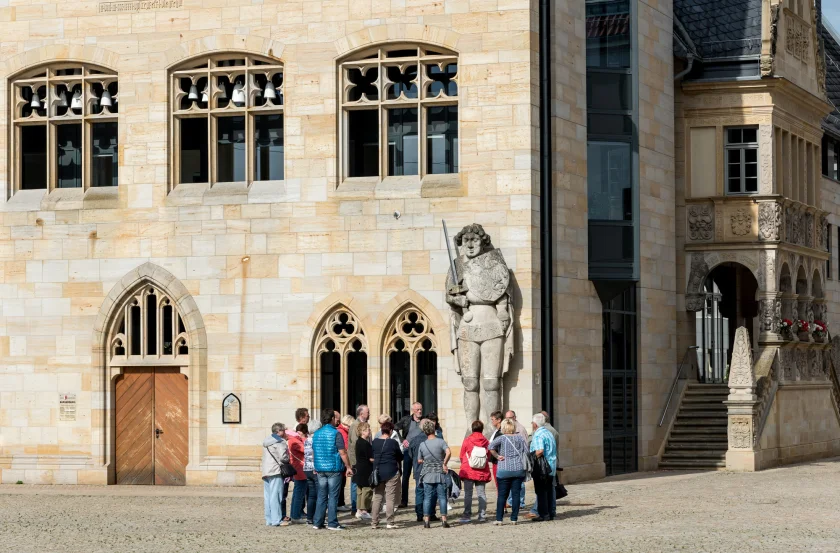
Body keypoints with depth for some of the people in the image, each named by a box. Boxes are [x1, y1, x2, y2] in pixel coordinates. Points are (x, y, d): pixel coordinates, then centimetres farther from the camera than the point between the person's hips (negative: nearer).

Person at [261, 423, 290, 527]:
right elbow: (283, 457, -16)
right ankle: (276, 520, -10)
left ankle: (268, 520, 12)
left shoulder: (266, 442, 18)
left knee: (267, 496, 9)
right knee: (275, 496, -8)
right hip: (276, 471, -8)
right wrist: (288, 460, 2)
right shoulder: (280, 442, -8)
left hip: (265, 471, 8)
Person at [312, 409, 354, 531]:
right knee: (333, 497, -1)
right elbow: (342, 453, -12)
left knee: (321, 496, 10)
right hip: (334, 469, -5)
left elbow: (313, 452, 15)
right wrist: (348, 467, -4)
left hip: (320, 469, 5)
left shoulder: (316, 434, 8)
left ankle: (317, 522, 10)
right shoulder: (336, 433, -11)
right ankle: (332, 523, 0)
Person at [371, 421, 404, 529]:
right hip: (391, 472, -4)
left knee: (377, 497, 9)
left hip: (378, 472, 4)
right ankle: (389, 523, -1)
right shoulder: (393, 443, -10)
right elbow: (400, 457, 1)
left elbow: (371, 456, 10)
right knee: (390, 498, 1)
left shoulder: (375, 442, 1)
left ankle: (374, 523, 8)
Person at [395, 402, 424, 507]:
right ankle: (404, 501, 8)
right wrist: (402, 440, 0)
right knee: (405, 476, 3)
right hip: (408, 450, 1)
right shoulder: (406, 420, 3)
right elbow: (395, 429, 9)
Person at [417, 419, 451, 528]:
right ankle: (444, 519, 1)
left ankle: (426, 520, 0)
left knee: (427, 498, 4)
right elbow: (448, 452, -22)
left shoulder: (422, 445, 1)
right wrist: (445, 464, -11)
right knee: (442, 497, 4)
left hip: (427, 474, 1)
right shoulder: (440, 441, -6)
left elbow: (419, 460, 8)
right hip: (440, 474, -1)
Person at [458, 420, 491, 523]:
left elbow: (461, 456, 3)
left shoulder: (467, 440, -4)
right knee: (481, 493, 8)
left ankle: (467, 515, -7)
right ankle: (482, 515, 5)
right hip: (482, 471, 3)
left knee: (468, 493, -2)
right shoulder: (486, 442, 2)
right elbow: (488, 456, 9)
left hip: (468, 471, -3)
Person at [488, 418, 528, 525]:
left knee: (502, 495, 2)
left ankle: (499, 519, 1)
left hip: (504, 470, -2)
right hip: (518, 469, 2)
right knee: (516, 494, 6)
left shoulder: (501, 438, -4)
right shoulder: (520, 438, 5)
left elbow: (491, 447, -21)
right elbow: (526, 452, 5)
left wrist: (497, 456, -8)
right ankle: (514, 519, 5)